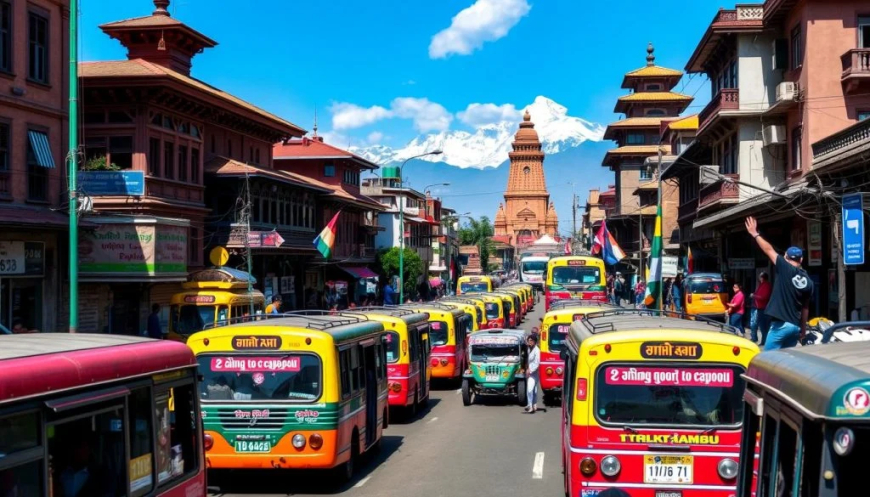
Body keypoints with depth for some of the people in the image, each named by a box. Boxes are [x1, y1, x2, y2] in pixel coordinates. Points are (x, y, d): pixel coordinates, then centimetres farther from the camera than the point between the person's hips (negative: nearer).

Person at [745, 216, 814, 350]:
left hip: (781, 324, -7)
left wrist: (755, 234, 9)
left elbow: (769, 250, -1)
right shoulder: (808, 281, 11)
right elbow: (805, 307, 15)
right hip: (795, 325, 7)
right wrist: (803, 328, 23)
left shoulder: (785, 269, -7)